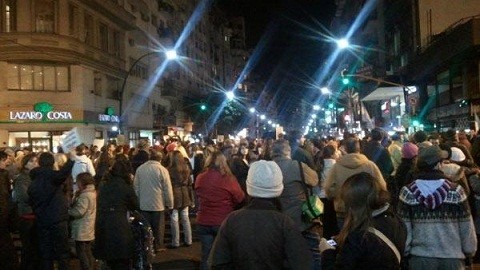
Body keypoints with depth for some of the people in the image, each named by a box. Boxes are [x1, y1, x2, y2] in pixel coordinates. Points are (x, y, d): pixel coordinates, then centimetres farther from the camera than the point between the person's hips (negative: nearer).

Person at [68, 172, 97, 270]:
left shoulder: (85, 195, -19)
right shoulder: (92, 192, 10)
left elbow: (79, 212, -22)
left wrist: (67, 211, -8)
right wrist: (76, 198, 2)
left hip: (82, 231, -10)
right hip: (89, 230, 10)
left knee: (82, 255, -2)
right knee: (88, 254, 18)